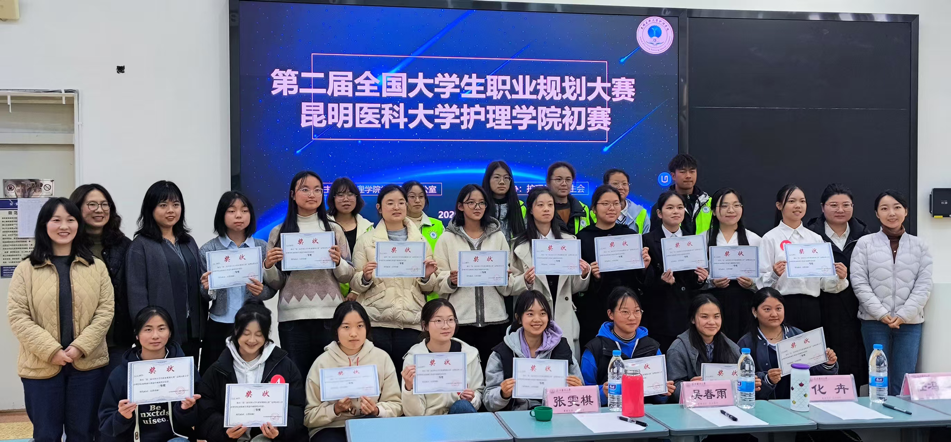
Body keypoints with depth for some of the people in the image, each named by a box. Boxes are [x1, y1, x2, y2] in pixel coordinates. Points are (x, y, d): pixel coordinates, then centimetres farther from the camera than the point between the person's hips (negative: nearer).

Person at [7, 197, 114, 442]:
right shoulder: (26, 269, 2)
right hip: (41, 366, -1)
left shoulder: (96, 267, 6)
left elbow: (105, 310, 0)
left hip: (87, 364, 1)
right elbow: (17, 316, -5)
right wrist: (51, 351, -14)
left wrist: (81, 347, -12)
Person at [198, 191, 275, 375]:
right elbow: (202, 295, 3)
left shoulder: (263, 248, 3)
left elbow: (272, 287, 5)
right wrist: (207, 289, -19)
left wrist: (261, 291, -15)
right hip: (218, 326, 0)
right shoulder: (208, 250, 1)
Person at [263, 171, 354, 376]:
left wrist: (338, 262, -12)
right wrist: (268, 266, -11)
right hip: (292, 317, 0)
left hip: (330, 315, 0)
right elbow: (276, 284, 8)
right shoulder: (278, 232, 7)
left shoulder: (334, 230, 8)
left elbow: (349, 275, 8)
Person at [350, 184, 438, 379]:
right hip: (376, 323, -1)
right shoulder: (366, 240, 6)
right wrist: (365, 277, -16)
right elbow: (355, 285, 5)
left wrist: (427, 276, -9)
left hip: (411, 323, 2)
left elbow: (429, 288, 12)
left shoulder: (420, 240, 11)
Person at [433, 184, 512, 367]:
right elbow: (439, 283, 3)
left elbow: (507, 288, 11)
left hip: (494, 318, 1)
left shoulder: (498, 236, 11)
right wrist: (451, 281, -17)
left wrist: (504, 278, -10)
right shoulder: (447, 238, 6)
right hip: (460, 319, -1)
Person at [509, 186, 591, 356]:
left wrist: (584, 275, -9)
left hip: (564, 319, 2)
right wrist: (525, 281, -18)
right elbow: (512, 285, 1)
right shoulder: (520, 245, 2)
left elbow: (576, 288, 11)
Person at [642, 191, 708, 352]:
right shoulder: (648, 241, -2)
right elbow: (643, 282, -4)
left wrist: (700, 279, -6)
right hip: (660, 317, -3)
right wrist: (662, 281, -21)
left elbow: (694, 283, 15)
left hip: (688, 315, 3)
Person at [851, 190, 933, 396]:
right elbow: (859, 283, -3)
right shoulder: (865, 243, 3)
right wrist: (881, 314, -12)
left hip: (909, 322, 1)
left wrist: (903, 315, -10)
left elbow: (924, 284, 1)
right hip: (874, 321, -1)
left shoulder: (920, 246, 9)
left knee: (903, 383, 1)